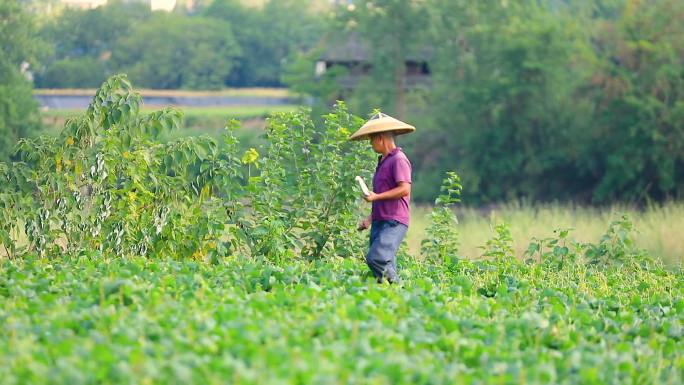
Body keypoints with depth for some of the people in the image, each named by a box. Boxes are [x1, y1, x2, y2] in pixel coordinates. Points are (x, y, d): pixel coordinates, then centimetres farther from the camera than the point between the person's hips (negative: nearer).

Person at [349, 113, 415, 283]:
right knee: (386, 265, 3)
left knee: (376, 258, -24)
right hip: (380, 222, 10)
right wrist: (370, 218, 24)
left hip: (394, 222, -10)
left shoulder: (398, 159, -8)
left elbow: (404, 189, -18)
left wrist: (376, 197, -14)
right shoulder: (383, 161, 22)